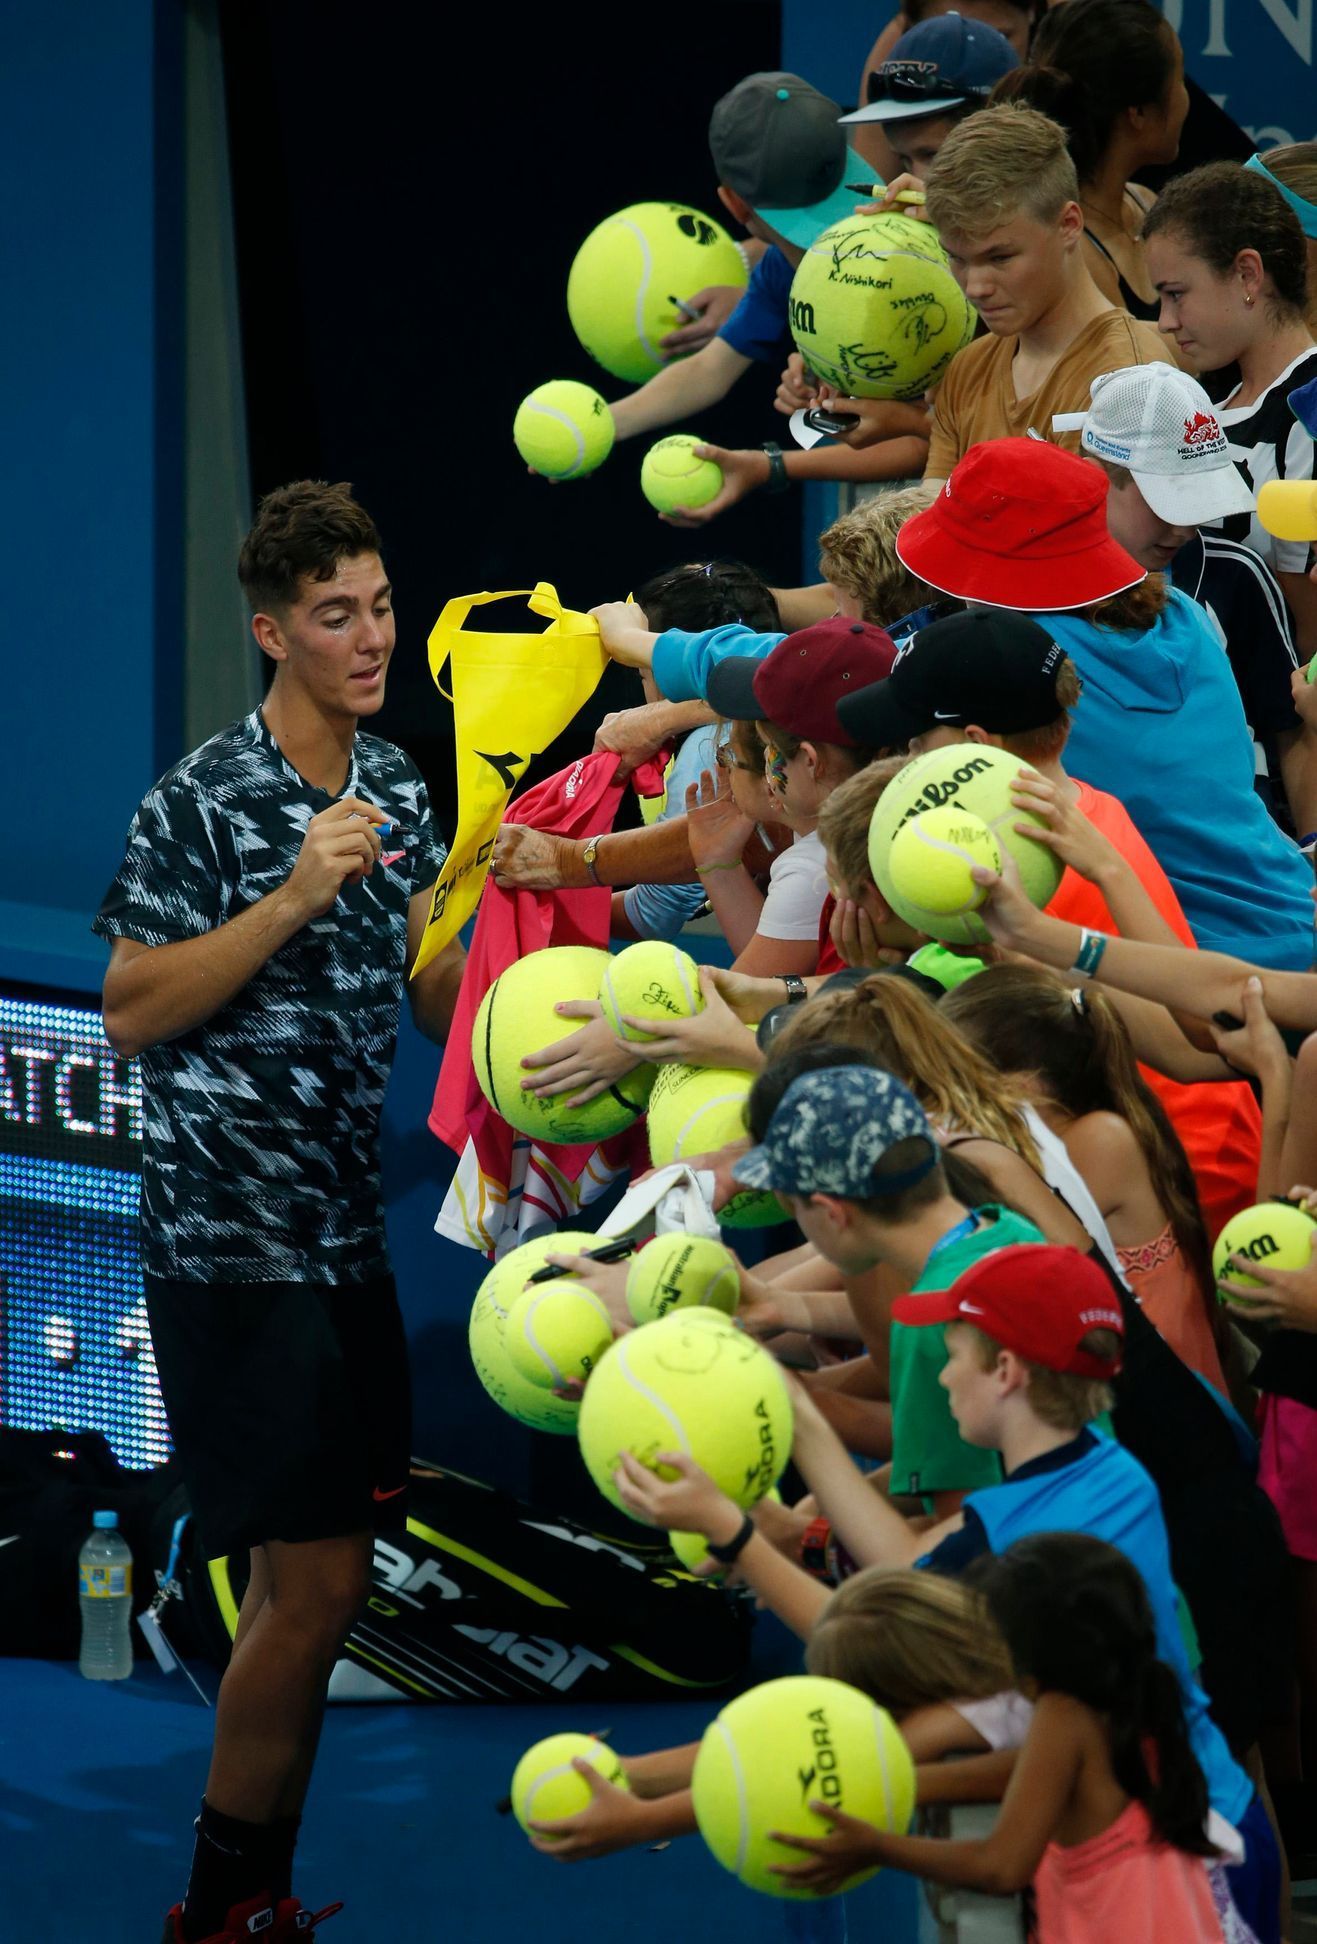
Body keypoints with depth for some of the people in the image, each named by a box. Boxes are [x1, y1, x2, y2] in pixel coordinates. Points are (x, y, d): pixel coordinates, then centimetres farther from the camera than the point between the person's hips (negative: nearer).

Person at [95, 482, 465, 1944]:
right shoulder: (204, 804, -12)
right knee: (314, 1583, -10)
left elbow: (438, 1010, 14)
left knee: (317, 1579, 9)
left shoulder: (393, 789, 11)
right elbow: (130, 1011, -15)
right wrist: (292, 901, -22)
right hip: (232, 1238, -7)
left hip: (346, 1233, 8)